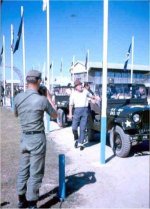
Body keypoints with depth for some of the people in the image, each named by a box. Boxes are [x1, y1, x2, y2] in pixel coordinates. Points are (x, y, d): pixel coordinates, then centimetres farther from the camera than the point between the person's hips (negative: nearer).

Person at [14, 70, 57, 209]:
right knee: (35, 173, 5)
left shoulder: (18, 97, -3)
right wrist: (48, 97, 6)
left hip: (24, 137, 6)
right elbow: (55, 115, 0)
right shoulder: (42, 99, -16)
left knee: (23, 169, 17)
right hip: (37, 138, -5)